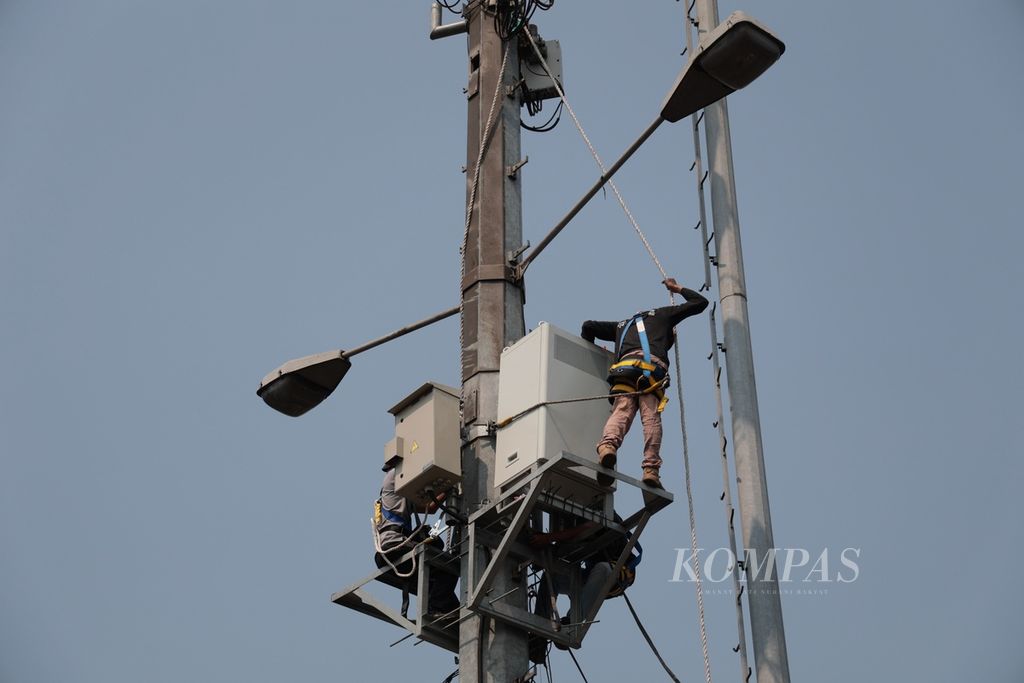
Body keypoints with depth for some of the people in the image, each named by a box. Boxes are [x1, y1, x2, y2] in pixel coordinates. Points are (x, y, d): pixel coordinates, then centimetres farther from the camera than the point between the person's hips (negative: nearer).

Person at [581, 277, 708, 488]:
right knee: (651, 417, -12)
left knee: (621, 413, -18)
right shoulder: (661, 315, 36)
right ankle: (651, 469, -30)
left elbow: (588, 326, 39)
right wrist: (678, 288, 56)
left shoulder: (622, 325, 43)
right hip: (652, 370, -2)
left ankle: (608, 445, -48)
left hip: (625, 368, 2)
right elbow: (700, 302, 41)